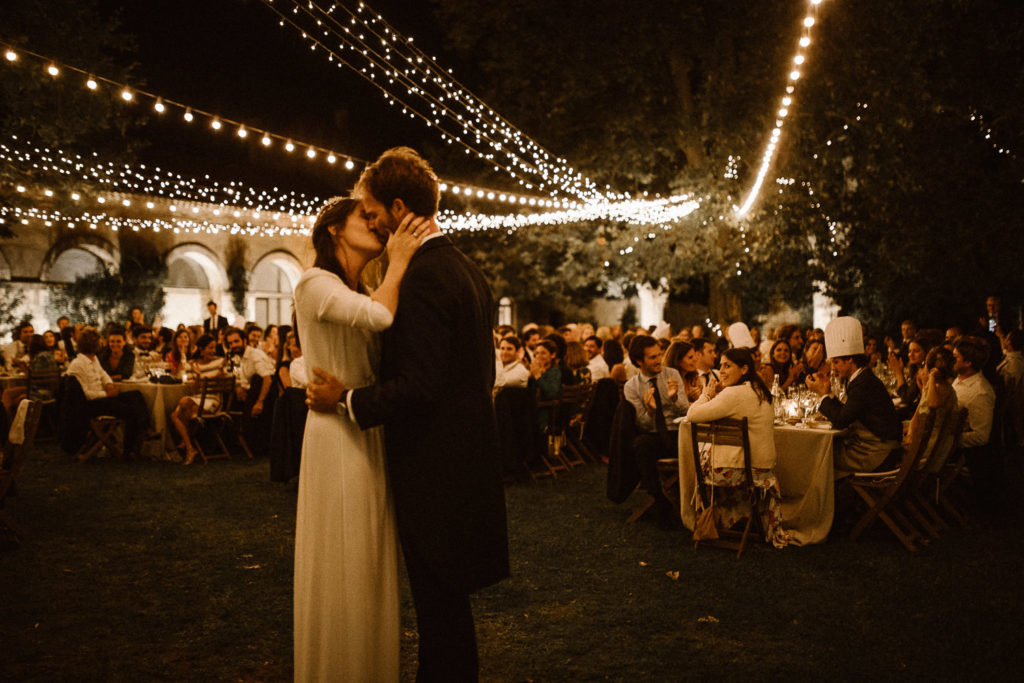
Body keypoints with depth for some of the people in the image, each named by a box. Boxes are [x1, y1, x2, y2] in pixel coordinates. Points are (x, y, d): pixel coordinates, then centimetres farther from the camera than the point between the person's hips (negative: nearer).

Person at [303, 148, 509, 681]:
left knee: (439, 602, 2)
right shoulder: (465, 268, 13)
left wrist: (346, 399, -12)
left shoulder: (423, 277, -19)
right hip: (467, 457, 10)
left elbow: (420, 386, -24)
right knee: (445, 599, 21)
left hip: (434, 469, -10)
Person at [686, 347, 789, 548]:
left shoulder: (734, 394, -20)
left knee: (702, 460, 23)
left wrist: (706, 395, -1)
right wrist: (717, 396, 9)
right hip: (764, 470, 8)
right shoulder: (761, 392, 8)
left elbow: (692, 415, -19)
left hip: (736, 470, -8)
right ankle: (774, 532, 44)